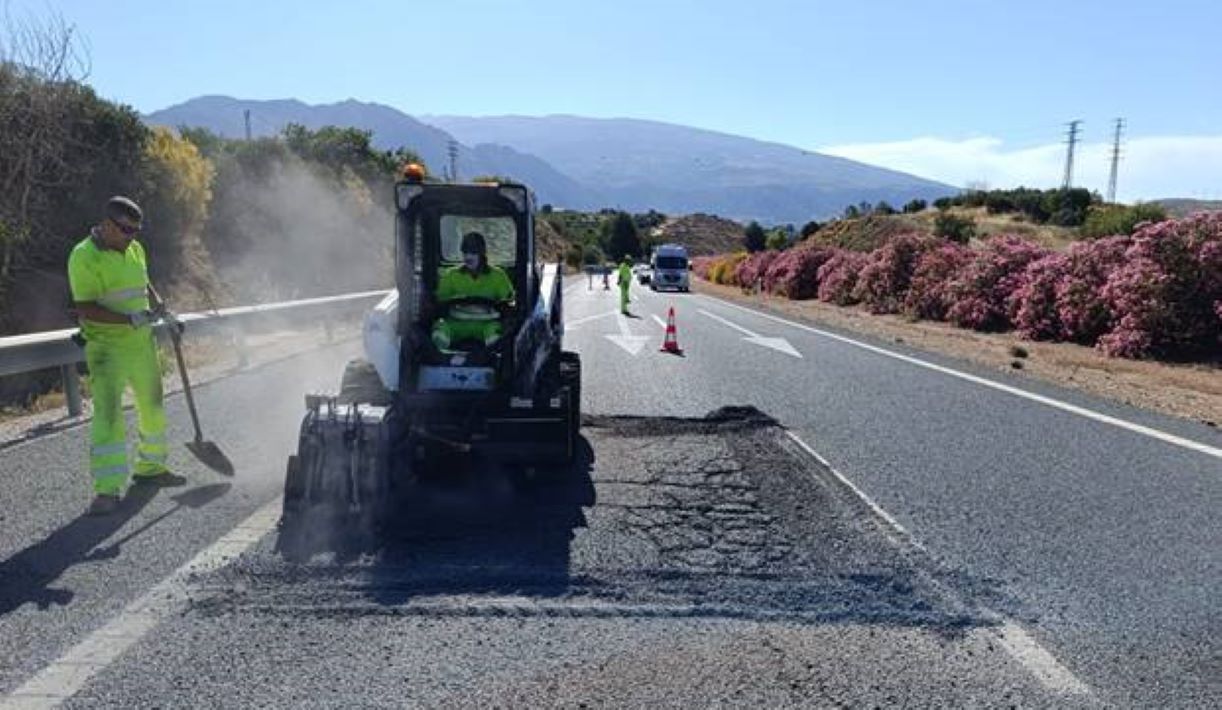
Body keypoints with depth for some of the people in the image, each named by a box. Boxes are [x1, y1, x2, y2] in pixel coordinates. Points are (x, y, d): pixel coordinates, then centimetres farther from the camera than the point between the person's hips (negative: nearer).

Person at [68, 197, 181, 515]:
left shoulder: (135, 250, 9)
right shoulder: (84, 257, -14)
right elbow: (86, 309, -19)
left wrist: (164, 311, 11)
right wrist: (131, 319, -27)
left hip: (143, 344, 8)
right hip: (107, 348, -7)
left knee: (152, 406, 16)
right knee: (107, 414, -12)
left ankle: (150, 467, 34)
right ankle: (107, 490, -9)